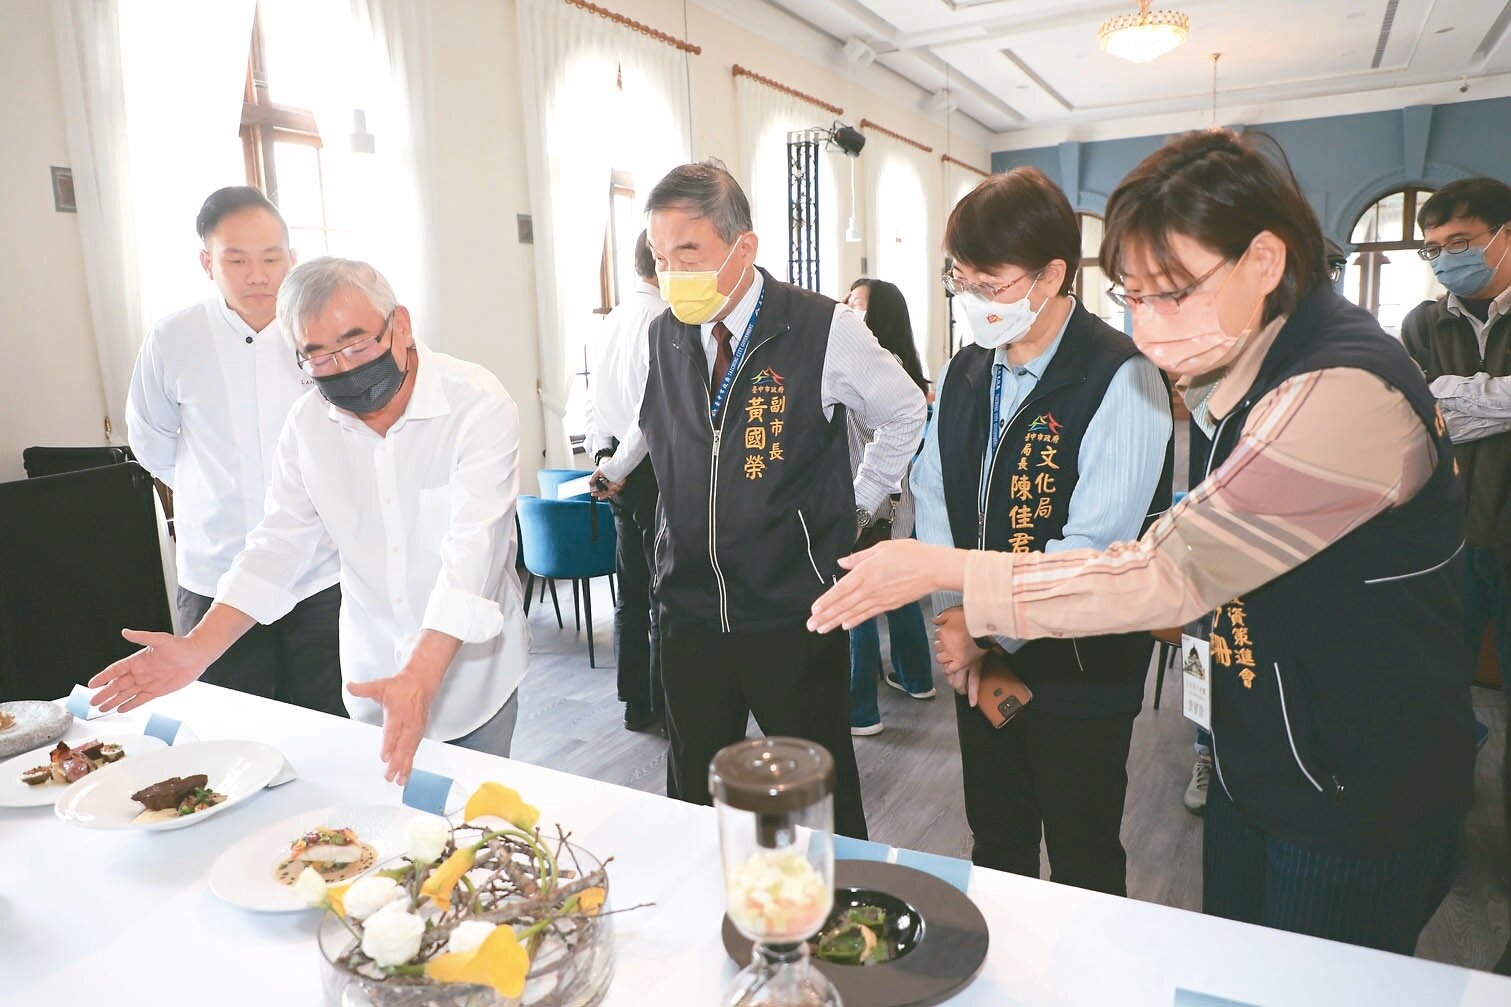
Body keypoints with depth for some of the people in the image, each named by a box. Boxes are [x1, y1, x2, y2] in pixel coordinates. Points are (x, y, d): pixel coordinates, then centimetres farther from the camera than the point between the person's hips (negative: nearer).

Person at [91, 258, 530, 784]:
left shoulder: (477, 403, -21)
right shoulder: (308, 423, -3)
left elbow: (472, 547, -29)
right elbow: (280, 542, 2)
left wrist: (421, 676, -39)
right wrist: (199, 648, -10)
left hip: (471, 665, -4)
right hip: (374, 672, 4)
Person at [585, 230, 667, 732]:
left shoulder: (613, 319, 12)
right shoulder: (662, 323, -16)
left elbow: (595, 403, 16)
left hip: (619, 470, 9)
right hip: (656, 471, -9)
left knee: (630, 593, 15)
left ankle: (635, 702, 26)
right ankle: (664, 704, 13)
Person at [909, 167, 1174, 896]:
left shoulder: (1121, 382, -18)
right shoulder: (963, 374, 4)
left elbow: (1092, 544, -22)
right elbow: (934, 498, 6)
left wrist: (990, 633, -18)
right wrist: (954, 617, -5)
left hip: (1079, 672, -5)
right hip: (980, 658, 6)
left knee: (1083, 867, 14)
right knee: (995, 848, 22)